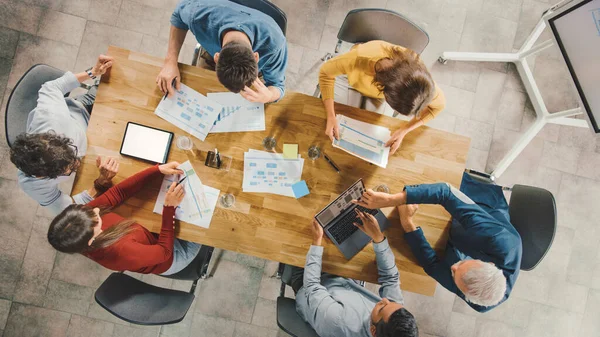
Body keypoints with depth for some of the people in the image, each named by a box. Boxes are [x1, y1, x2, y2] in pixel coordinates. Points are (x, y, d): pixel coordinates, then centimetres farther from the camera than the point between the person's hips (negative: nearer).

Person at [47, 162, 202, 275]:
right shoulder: (121, 252, -45)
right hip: (166, 260, -6)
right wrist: (169, 207, -35)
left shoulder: (82, 217, -27)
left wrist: (158, 169, -28)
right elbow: (165, 252, -29)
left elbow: (118, 192, -19)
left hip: (148, 240, 6)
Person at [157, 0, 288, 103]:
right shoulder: (201, 14, -44)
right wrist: (170, 61, -28)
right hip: (211, 53, 1)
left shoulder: (273, 42, -48)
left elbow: (278, 86, -30)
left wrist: (267, 96, -57)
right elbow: (178, 15, -17)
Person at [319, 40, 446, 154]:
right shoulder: (360, 59, -50)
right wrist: (331, 117, -37)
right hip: (350, 78, -1)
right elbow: (326, 72, -29)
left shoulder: (418, 77, -41)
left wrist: (403, 131, -28)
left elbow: (439, 104, -20)